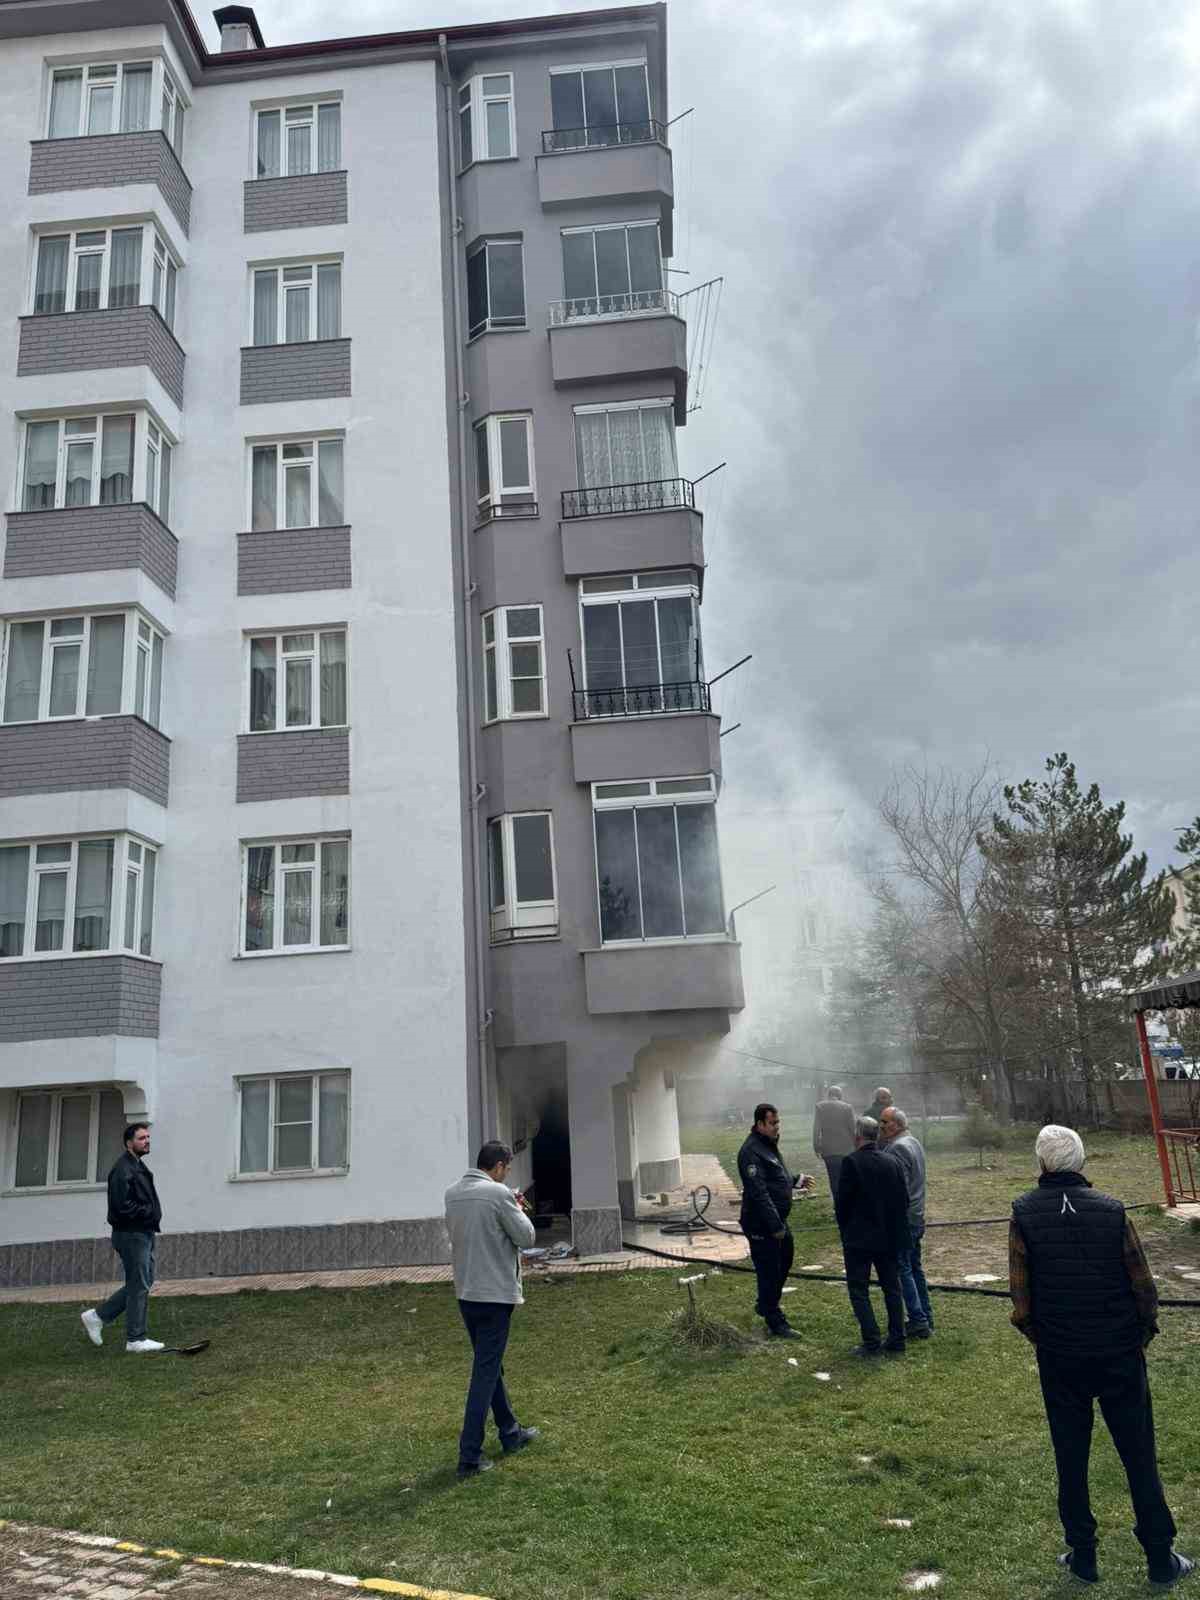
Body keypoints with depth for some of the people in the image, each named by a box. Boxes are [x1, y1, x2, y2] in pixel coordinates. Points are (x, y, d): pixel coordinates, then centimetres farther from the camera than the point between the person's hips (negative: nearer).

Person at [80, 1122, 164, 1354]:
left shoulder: (139, 1166, 17)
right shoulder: (123, 1169, -16)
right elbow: (123, 1205, -24)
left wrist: (153, 1214, 6)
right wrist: (150, 1212, -14)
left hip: (143, 1233, 10)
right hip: (131, 1234, -10)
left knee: (142, 1283, 15)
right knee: (139, 1286, -4)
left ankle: (97, 1316, 23)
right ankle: (135, 1340, 4)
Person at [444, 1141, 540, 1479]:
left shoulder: (452, 1193, 5)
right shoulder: (499, 1193, -17)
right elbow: (526, 1237, -11)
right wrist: (517, 1210, 6)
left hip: (465, 1293, 8)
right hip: (495, 1293, -7)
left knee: (490, 1365, 19)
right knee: (485, 1372, -1)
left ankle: (511, 1433, 32)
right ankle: (469, 1456, 0)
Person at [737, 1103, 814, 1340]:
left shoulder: (769, 1145, 11)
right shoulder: (751, 1151, -22)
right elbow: (759, 1192, -26)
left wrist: (797, 1180, 16)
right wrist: (775, 1225, -26)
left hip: (777, 1220, 11)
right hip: (761, 1225, -11)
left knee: (784, 1261, 23)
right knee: (769, 1271, -1)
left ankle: (766, 1304, 41)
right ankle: (776, 1323, 10)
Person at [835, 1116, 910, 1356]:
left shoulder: (851, 1162, -15)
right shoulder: (892, 1163, 1)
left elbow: (842, 1201, -11)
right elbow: (904, 1200, 6)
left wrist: (845, 1231, 4)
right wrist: (895, 1229, 17)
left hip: (859, 1239, -6)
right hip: (889, 1237, 6)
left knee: (858, 1291, 3)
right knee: (892, 1288, 15)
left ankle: (871, 1342, -2)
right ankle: (896, 1341, 19)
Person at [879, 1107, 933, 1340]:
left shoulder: (898, 1148, -19)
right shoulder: (914, 1141, 12)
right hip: (916, 1218, 10)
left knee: (903, 1270, -3)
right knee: (915, 1269, 17)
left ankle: (918, 1321, -1)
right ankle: (925, 1318, 24)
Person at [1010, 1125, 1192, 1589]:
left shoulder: (1024, 1214, -11)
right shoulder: (1111, 1210, -11)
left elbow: (1020, 1292, -8)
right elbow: (1142, 1284, -4)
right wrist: (1144, 1332, 12)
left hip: (1059, 1358, 0)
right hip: (1120, 1354, 0)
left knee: (1070, 1458, 13)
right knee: (1138, 1456, 13)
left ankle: (1082, 1555, 23)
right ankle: (1161, 1560, 23)